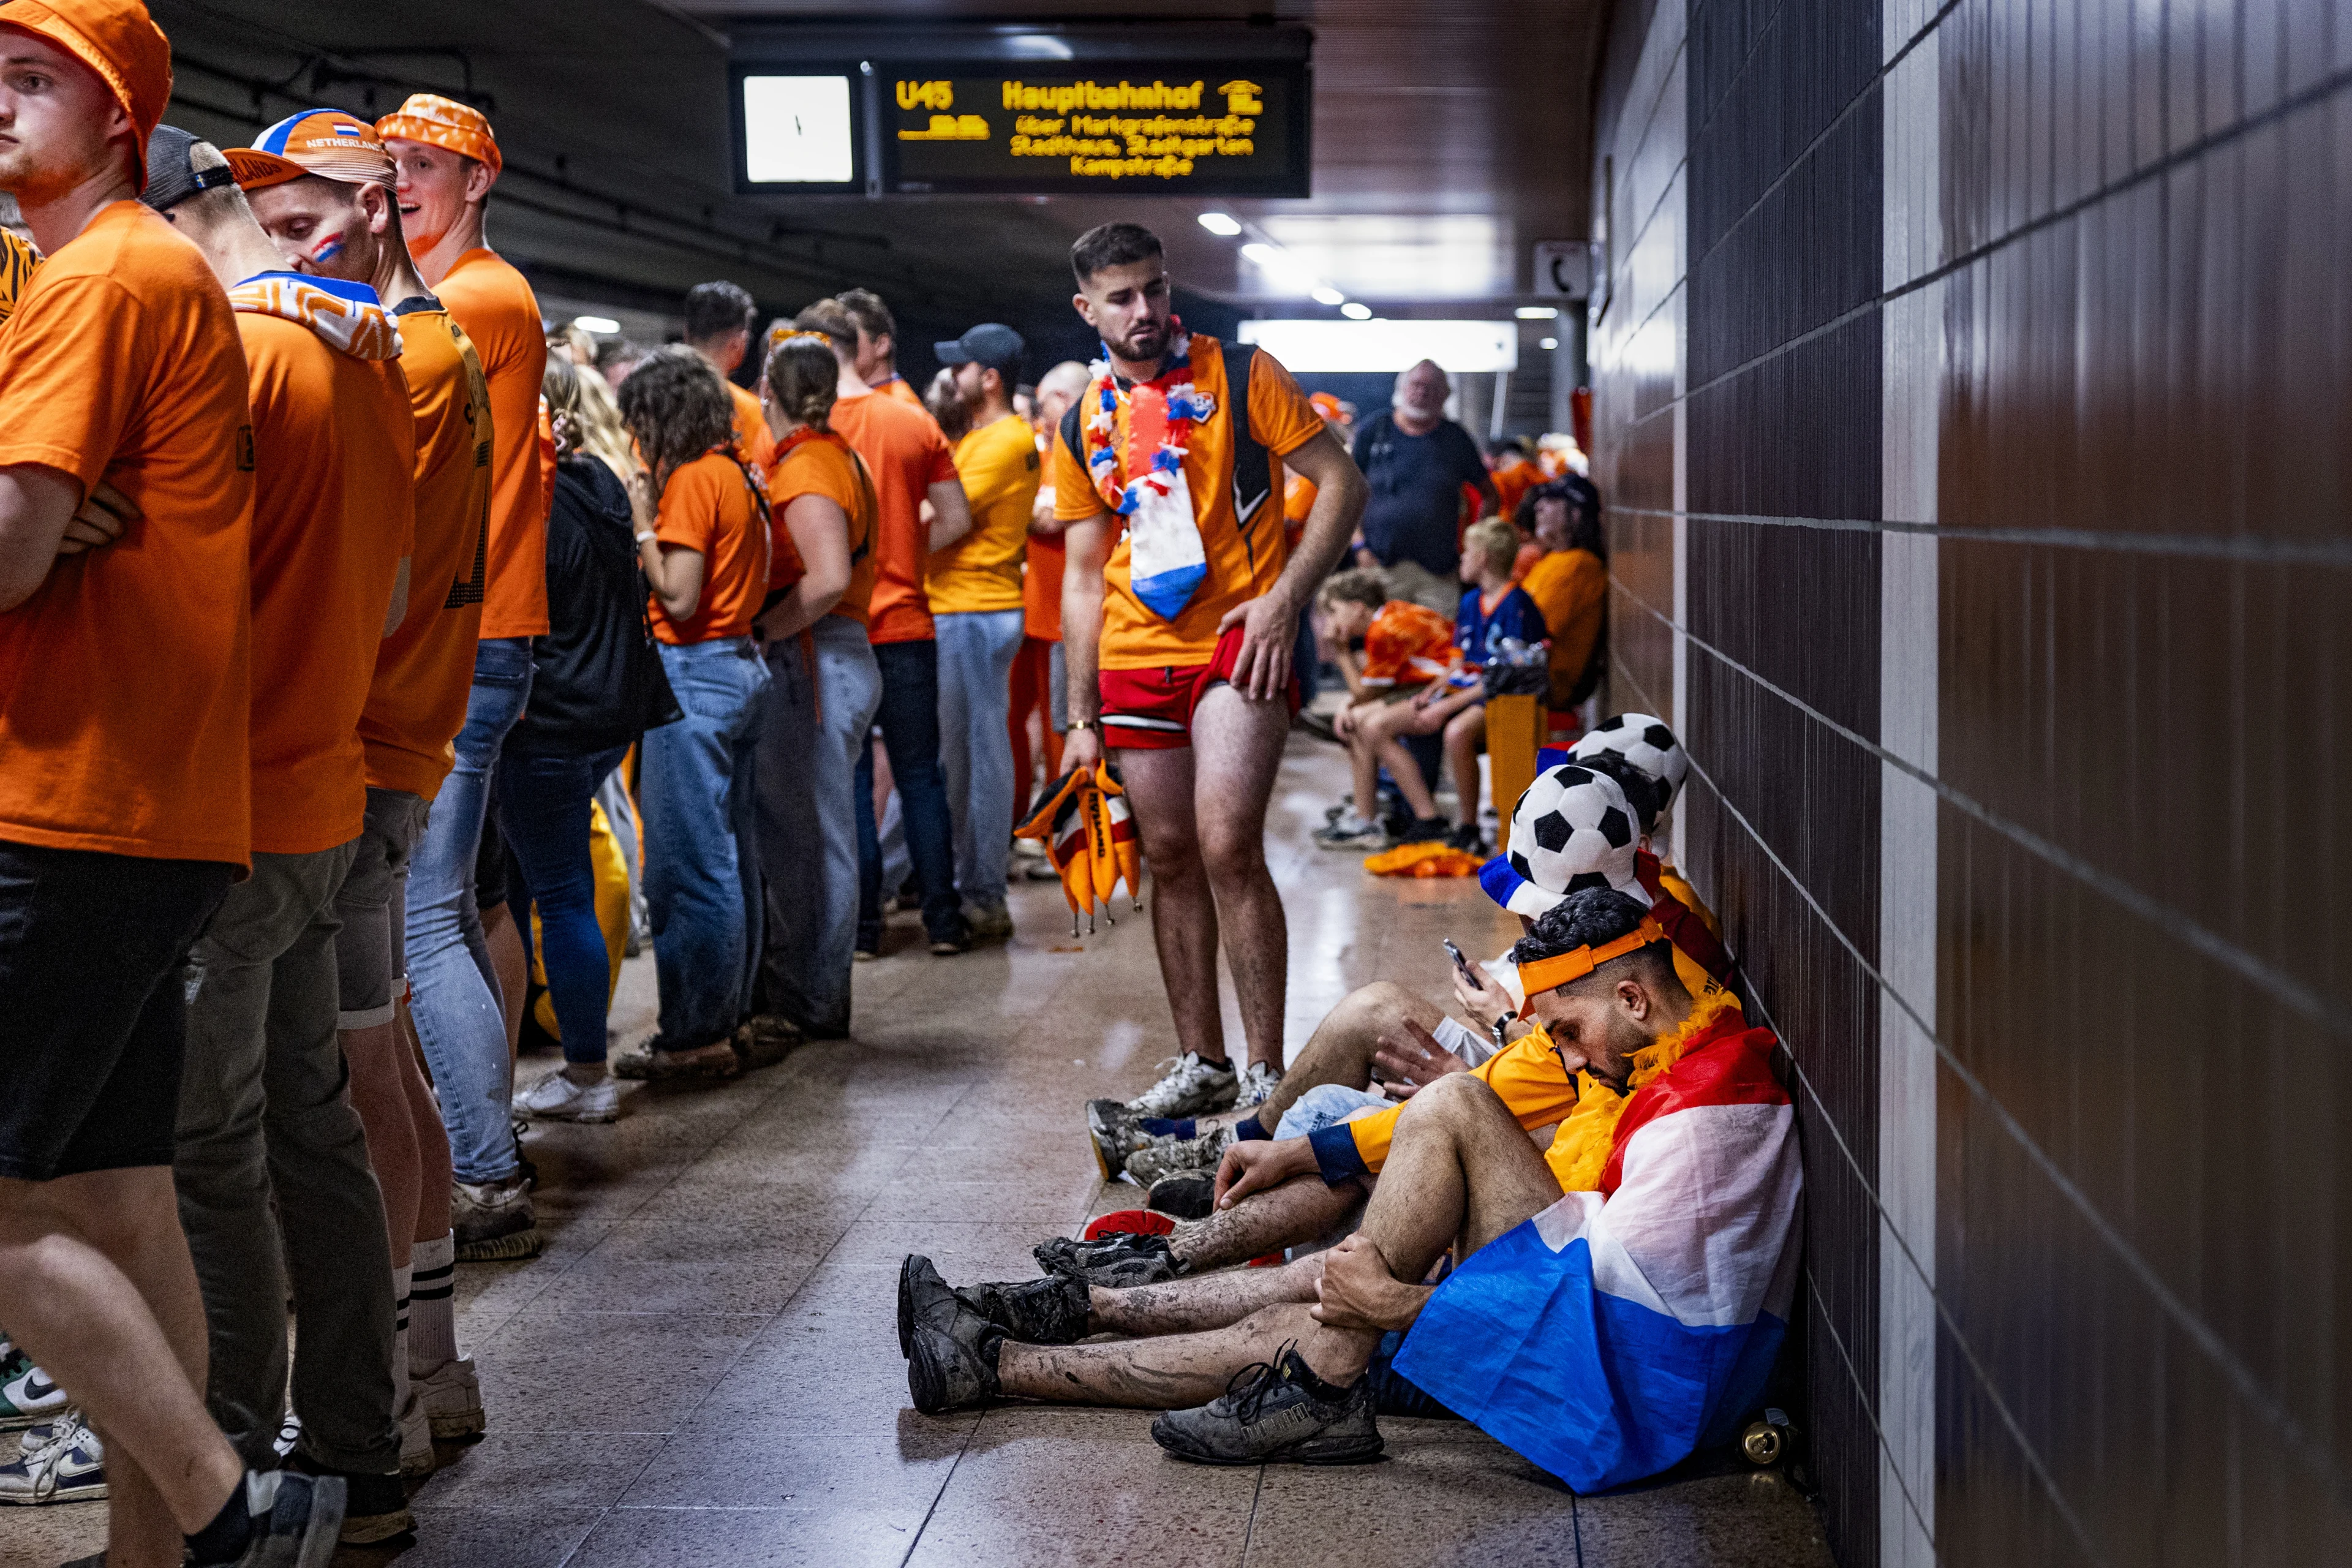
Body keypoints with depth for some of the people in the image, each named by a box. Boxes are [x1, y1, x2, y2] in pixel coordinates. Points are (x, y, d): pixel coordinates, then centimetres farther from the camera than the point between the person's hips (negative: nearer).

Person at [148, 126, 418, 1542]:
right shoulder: (371, 351, 13)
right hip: (325, 798, 9)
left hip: (224, 810, -9)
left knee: (208, 1153, 0)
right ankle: (360, 1461, 21)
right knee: (313, 1128, 14)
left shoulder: (229, 347, -15)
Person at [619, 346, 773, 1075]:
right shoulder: (736, 475, 13)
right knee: (731, 854, 13)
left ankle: (696, 1035, -1)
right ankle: (728, 1013, 21)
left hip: (694, 673, -10)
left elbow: (678, 597, -18)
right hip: (740, 666, 10)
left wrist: (643, 526, -7)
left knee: (688, 861, -5)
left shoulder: (692, 480, -13)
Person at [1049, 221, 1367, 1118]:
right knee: (1170, 858, 8)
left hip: (1239, 642, -5)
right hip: (1136, 659, 5)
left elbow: (1341, 484, -3)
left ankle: (1266, 1073, -10)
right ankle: (1201, 1063, 20)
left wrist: (1285, 596, -15)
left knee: (1227, 845, -17)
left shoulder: (1240, 376, -2)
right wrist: (1082, 717, 12)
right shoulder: (1083, 425, 11)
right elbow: (1085, 574, 16)